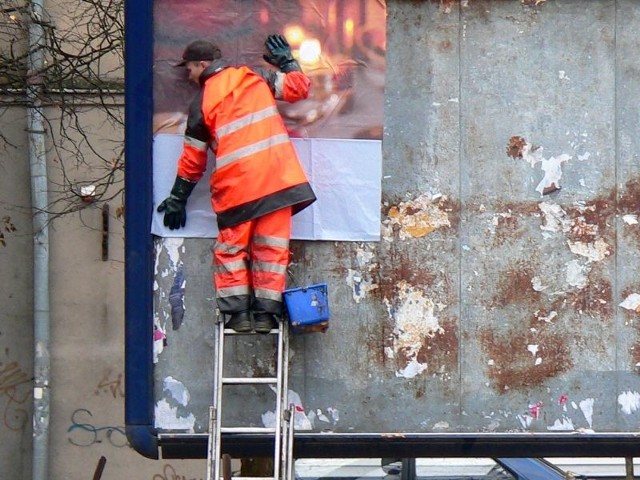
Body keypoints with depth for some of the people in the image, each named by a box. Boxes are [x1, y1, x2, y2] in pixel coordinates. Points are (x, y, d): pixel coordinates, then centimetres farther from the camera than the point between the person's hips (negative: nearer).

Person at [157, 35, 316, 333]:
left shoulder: (202, 102, 6)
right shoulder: (256, 77, 11)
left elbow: (192, 159, 9)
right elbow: (299, 87, 12)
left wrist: (177, 199, 20)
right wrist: (285, 61, 31)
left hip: (236, 185, -2)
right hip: (277, 176, 2)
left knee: (230, 249, 10)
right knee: (271, 247, 6)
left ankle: (236, 311, 1)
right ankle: (266, 312, 1)